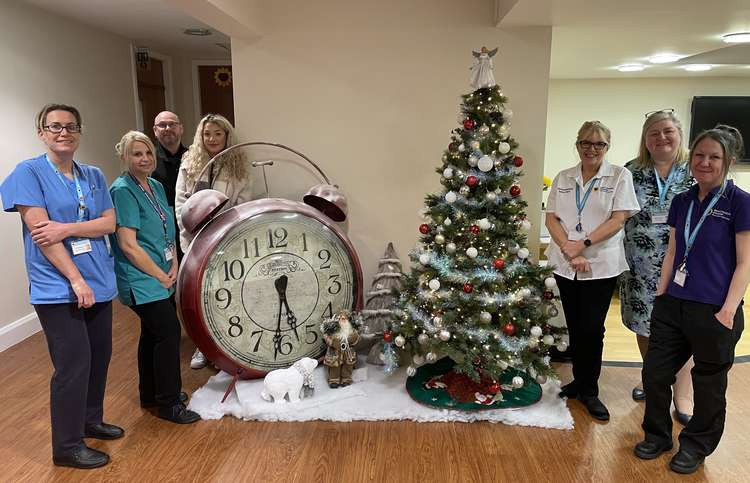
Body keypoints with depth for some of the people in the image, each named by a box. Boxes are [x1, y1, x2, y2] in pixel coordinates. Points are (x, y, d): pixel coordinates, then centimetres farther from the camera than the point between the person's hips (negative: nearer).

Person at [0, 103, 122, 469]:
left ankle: (91, 420, 34)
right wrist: (76, 280, -17)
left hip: (99, 282, 6)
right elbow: (40, 232, -13)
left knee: (99, 356, 13)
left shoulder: (93, 176, 11)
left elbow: (109, 223, 2)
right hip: (57, 287, -6)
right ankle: (67, 447, 12)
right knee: (74, 363, -4)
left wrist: (66, 228, -15)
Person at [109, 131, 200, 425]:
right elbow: (128, 245, -19)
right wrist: (161, 276, -14)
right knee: (169, 332, -8)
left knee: (153, 333, 17)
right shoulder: (123, 191, -15)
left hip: (162, 276, 8)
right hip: (142, 280, -8)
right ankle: (169, 404, 5)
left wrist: (174, 266, 0)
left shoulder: (156, 187, 9)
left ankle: (150, 394, 32)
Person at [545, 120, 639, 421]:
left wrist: (583, 244, -16)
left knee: (592, 329, -2)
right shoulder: (563, 179, 9)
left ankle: (589, 391, 14)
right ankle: (579, 381, 27)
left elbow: (618, 219, -8)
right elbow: (551, 218, 4)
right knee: (575, 326, 11)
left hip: (601, 265, -3)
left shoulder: (619, 176, 0)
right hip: (565, 264, 3)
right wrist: (568, 249, -11)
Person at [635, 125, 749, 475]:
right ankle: (657, 435, 31)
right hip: (673, 305, 5)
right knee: (654, 373, 10)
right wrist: (661, 295, 10)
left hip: (714, 311, -5)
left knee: (708, 385, 12)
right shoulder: (682, 201, 8)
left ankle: (696, 446, 33)